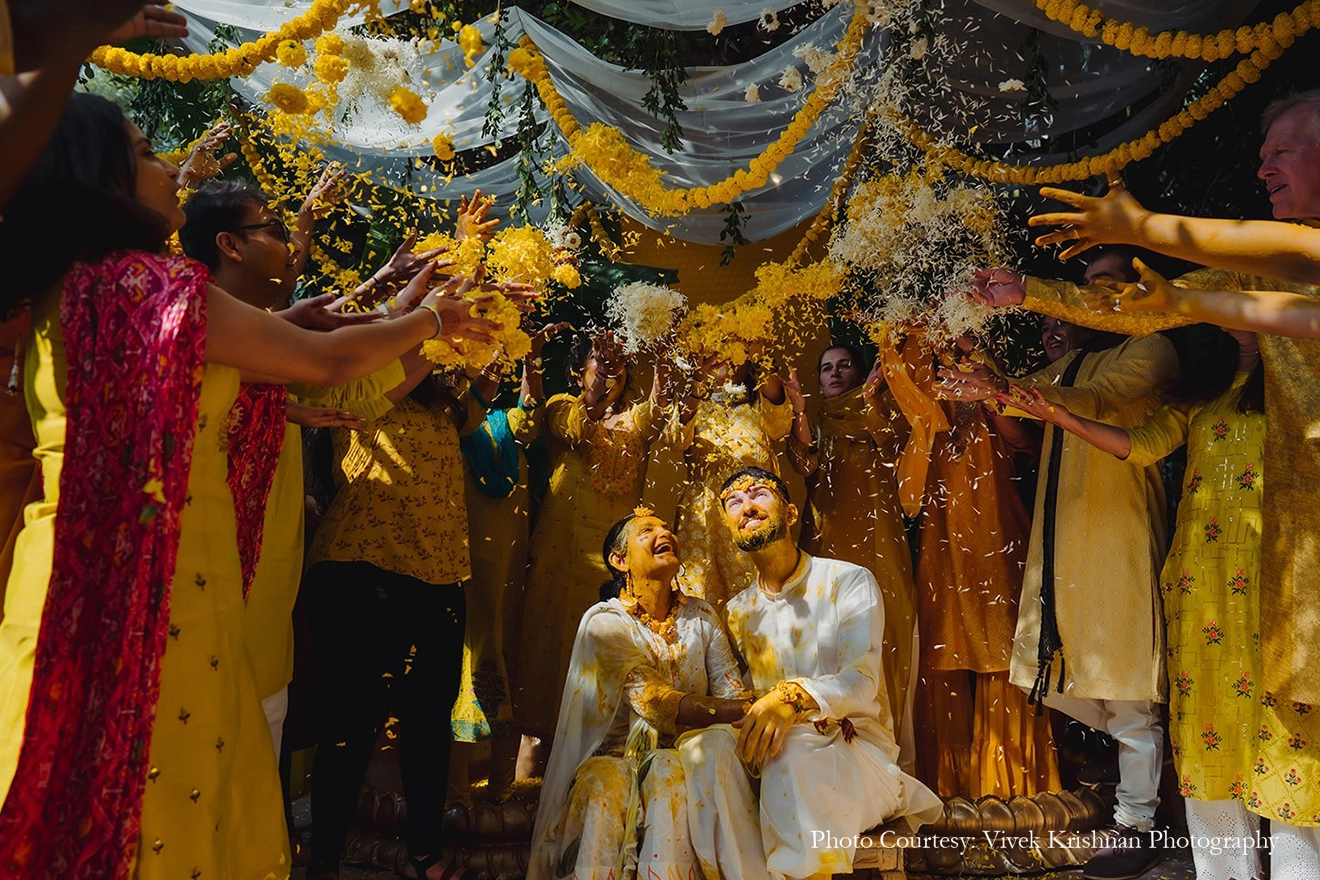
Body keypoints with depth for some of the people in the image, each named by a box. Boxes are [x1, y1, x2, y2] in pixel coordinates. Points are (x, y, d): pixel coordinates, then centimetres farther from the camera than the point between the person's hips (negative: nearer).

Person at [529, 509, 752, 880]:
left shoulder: (702, 616, 6)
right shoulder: (604, 621, -7)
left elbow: (732, 693, -4)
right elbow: (656, 703, -20)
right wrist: (751, 708, -27)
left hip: (680, 759, 3)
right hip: (615, 756, -2)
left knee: (668, 772, -31)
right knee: (607, 781, -34)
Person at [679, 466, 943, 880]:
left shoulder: (849, 581, 1)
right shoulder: (736, 612, 14)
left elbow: (861, 680, -13)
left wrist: (794, 698, -33)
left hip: (855, 744, -4)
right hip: (769, 747, 4)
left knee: (794, 757, -38)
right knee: (705, 746, -28)